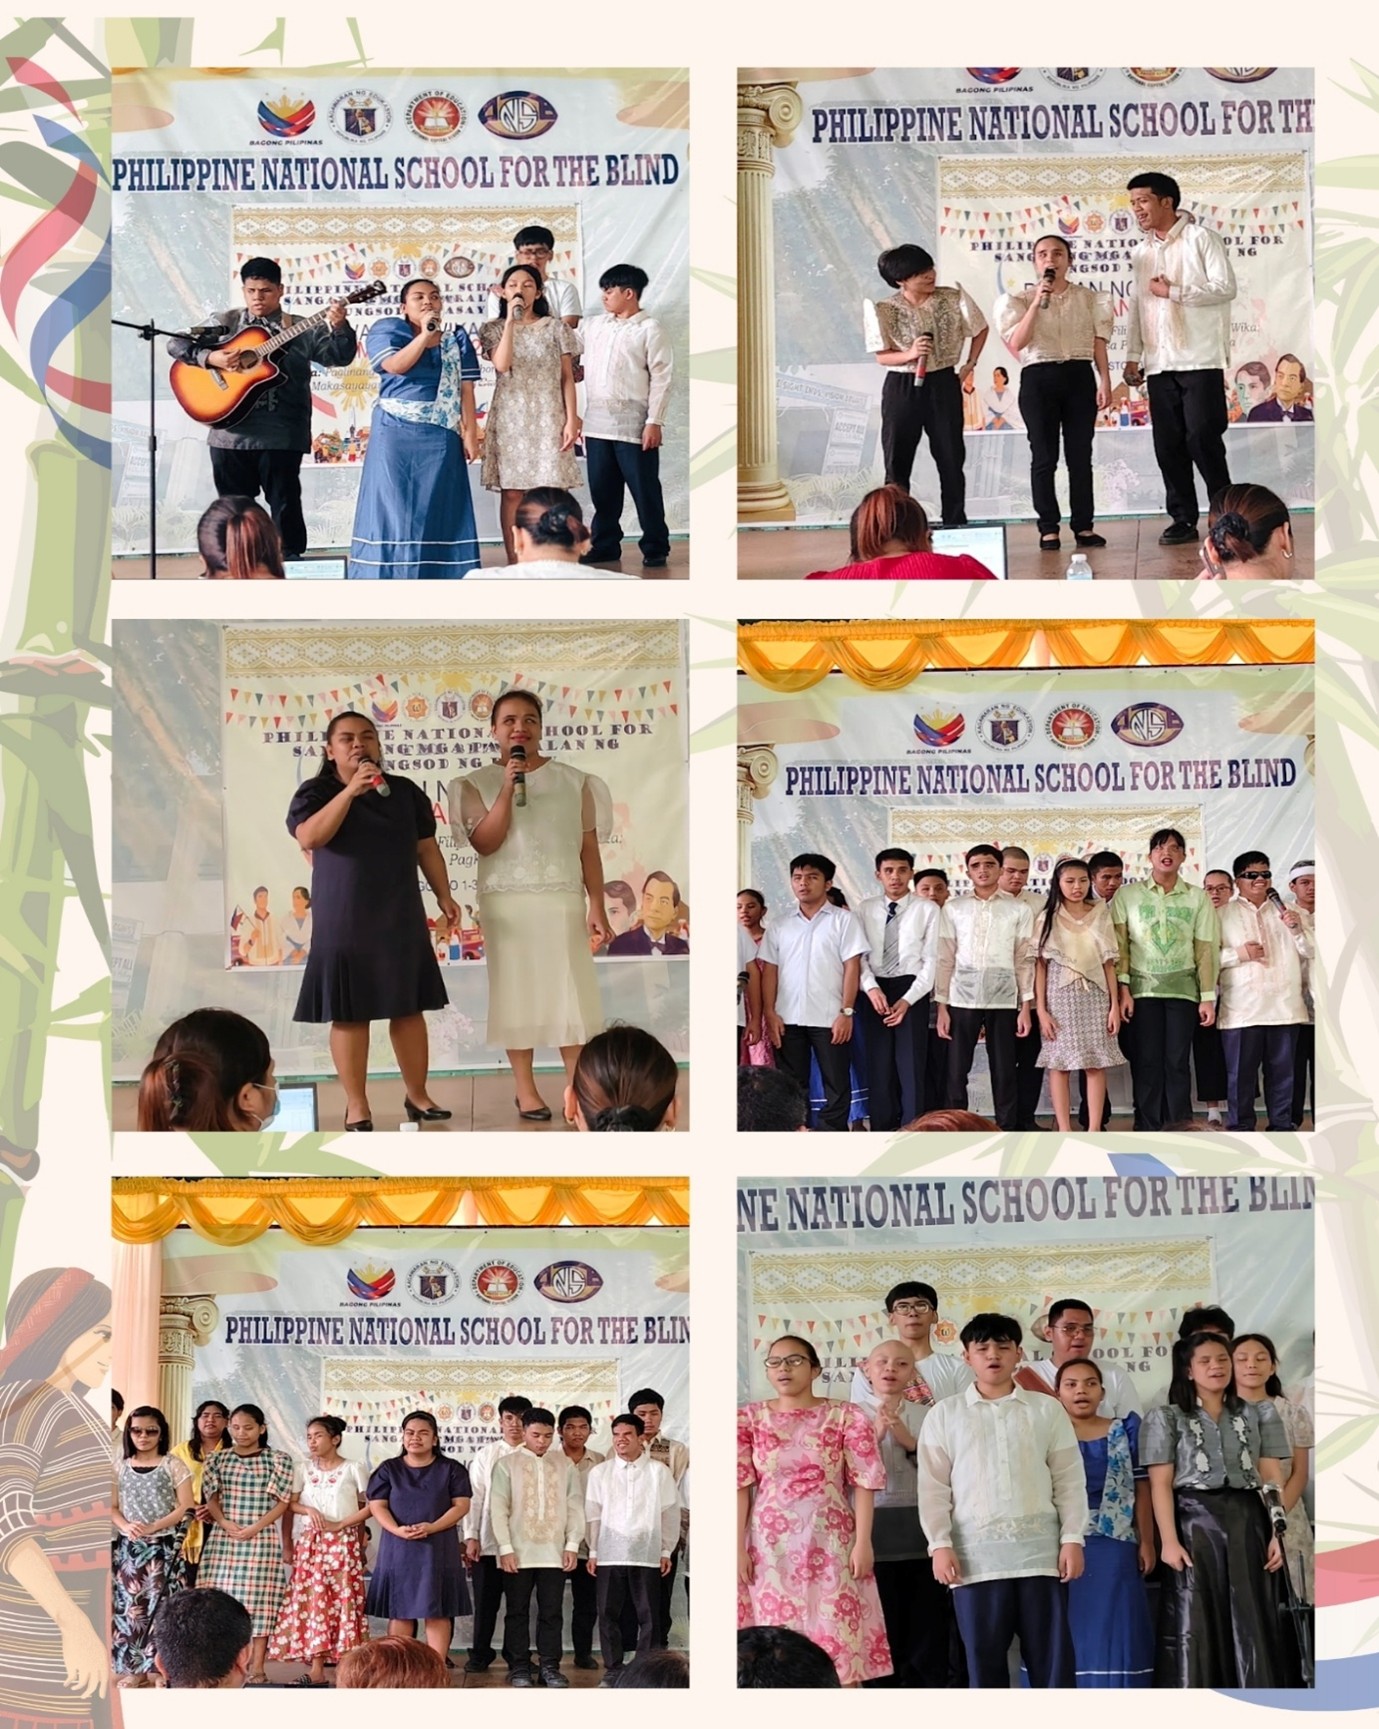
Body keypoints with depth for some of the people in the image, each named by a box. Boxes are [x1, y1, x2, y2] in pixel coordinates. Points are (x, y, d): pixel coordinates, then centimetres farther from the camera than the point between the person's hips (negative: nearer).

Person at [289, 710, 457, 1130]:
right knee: (349, 1013, -2)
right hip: (344, 923, -3)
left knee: (408, 1008, 7)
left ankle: (417, 1094, 17)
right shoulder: (315, 793, -2)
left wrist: (443, 894, 6)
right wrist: (350, 790, -24)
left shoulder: (405, 792, 10)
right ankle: (356, 1105, 3)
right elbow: (309, 838, -20)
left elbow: (426, 847, 14)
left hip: (401, 918, 3)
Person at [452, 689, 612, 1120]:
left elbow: (589, 848, 5)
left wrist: (596, 907, -1)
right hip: (506, 902, -1)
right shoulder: (479, 784, 2)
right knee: (516, 991, 2)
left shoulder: (574, 782, 5)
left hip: (563, 900, 1)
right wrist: (507, 790, -16)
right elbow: (485, 843, -9)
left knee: (570, 991, -1)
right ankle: (525, 1089, 8)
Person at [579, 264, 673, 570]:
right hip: (597, 423, 5)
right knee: (602, 489, 9)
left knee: (644, 489, -1)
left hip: (633, 425, -5)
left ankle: (656, 549, 7)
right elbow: (587, 369, 16)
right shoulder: (596, 327, 14)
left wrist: (654, 422, -12)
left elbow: (661, 377, -7)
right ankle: (605, 545, 19)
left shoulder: (650, 329, -3)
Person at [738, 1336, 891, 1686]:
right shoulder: (749, 1418, 7)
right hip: (770, 1546, 2)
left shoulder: (847, 1416, 3)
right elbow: (739, 1485, 3)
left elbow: (864, 1483, -1)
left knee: (839, 1642, -4)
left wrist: (863, 1543, -9)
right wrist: (737, 1548, -4)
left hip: (830, 1544, -2)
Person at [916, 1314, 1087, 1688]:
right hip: (976, 1553, 0)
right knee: (984, 1657, 2)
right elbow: (933, 1486, 4)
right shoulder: (945, 1414, 8)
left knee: (1051, 1655, 1)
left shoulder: (1047, 1409, 10)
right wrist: (940, 1544, -5)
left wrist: (1072, 1538, -1)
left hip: (1039, 1549, 0)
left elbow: (1069, 1479, 8)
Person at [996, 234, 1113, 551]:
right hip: (1039, 379, -1)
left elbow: (1099, 344, 8)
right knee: (1044, 457, 0)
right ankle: (1048, 528, 4)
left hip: (1080, 376, 1)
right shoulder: (1021, 301, 5)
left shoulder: (1089, 298, 11)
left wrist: (1105, 382, -1)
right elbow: (1016, 343, -10)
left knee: (1080, 455, 3)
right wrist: (1037, 303, -15)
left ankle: (1084, 525, 7)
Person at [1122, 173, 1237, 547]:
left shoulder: (1200, 239, -3)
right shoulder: (1141, 253, 16)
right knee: (1168, 445, 4)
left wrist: (1174, 292, -11)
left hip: (1200, 359, -6)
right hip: (1159, 363, 6)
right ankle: (1183, 518, 10)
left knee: (1202, 439, -8)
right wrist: (1133, 355, 11)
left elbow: (1226, 288, -11)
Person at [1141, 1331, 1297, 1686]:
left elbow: (1272, 1479, 7)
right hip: (1194, 1524, -2)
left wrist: (1278, 1533, -5)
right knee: (1194, 1625, -3)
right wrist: (1169, 1540, -12)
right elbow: (1160, 1484, -2)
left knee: (1252, 1623, 0)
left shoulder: (1257, 1415, 13)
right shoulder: (1166, 1418, 6)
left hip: (1246, 1524, 2)